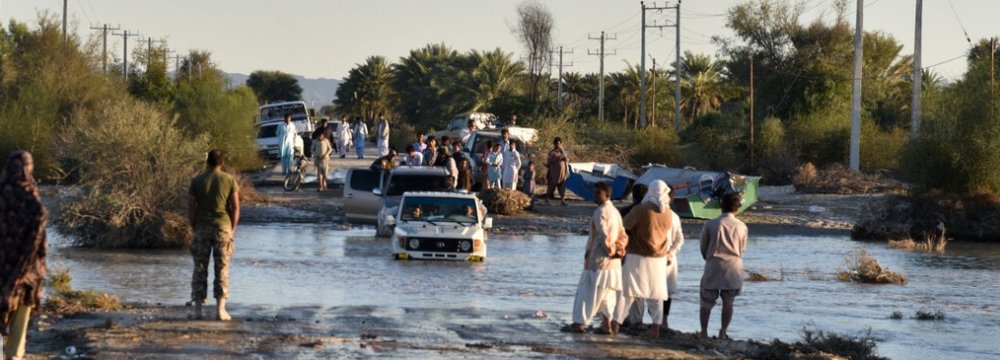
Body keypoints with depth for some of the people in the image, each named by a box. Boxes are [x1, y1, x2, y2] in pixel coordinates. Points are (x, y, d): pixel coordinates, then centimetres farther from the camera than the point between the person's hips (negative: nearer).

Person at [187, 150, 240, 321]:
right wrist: (232, 229, 7)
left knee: (200, 269, 6)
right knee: (222, 270, 4)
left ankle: (198, 308, 4)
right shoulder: (229, 180, 0)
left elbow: (191, 207, -1)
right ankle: (220, 309, -2)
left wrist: (194, 228, 9)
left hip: (202, 228, 0)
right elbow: (235, 207, -2)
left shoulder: (197, 181, 1)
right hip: (223, 227, 0)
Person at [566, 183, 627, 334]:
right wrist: (619, 249, 4)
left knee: (588, 291, -5)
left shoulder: (601, 212, -13)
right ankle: (607, 324, 11)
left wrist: (610, 251, -10)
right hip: (613, 264, 9)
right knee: (607, 294, 12)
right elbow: (623, 236, 16)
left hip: (599, 259, -9)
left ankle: (580, 323, -5)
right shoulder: (615, 212, 16)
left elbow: (603, 235, -20)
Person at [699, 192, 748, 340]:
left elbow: (703, 247, 4)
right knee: (728, 301, 11)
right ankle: (723, 332, 10)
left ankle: (704, 331, 6)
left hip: (714, 266, -1)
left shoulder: (710, 225, -7)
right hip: (734, 267, 1)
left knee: (707, 301, 8)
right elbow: (742, 249, 9)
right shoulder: (742, 227, -1)